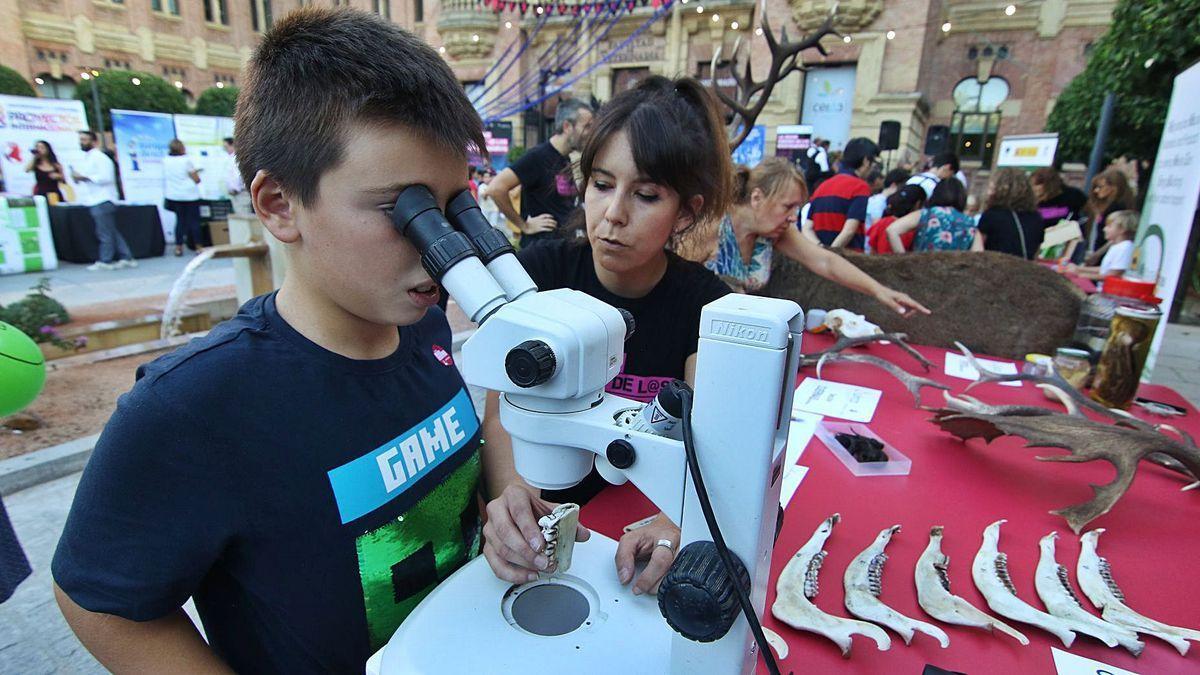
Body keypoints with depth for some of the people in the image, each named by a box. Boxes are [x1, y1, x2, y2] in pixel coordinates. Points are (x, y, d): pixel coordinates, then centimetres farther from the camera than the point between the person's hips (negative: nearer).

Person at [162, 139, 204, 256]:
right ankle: (198, 246, 4)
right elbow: (197, 180, -11)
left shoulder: (165, 160, 3)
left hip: (174, 196, 5)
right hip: (190, 195, -4)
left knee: (180, 220, 10)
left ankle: (178, 247, 8)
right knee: (194, 220, 2)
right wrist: (195, 172, 12)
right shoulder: (186, 160, -12)